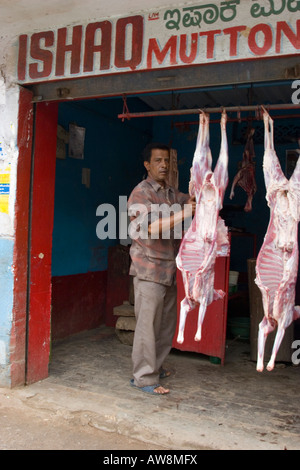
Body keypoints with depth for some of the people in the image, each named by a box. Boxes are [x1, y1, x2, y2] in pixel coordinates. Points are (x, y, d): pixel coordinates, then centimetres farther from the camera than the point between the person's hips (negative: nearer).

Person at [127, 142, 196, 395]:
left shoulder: (172, 193, 17)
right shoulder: (141, 193, -9)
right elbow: (151, 228, -21)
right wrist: (183, 215, -27)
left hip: (169, 268, 8)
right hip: (149, 267, -8)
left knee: (167, 322, 14)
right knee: (148, 323, -5)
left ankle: (155, 366, 29)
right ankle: (144, 377, 4)